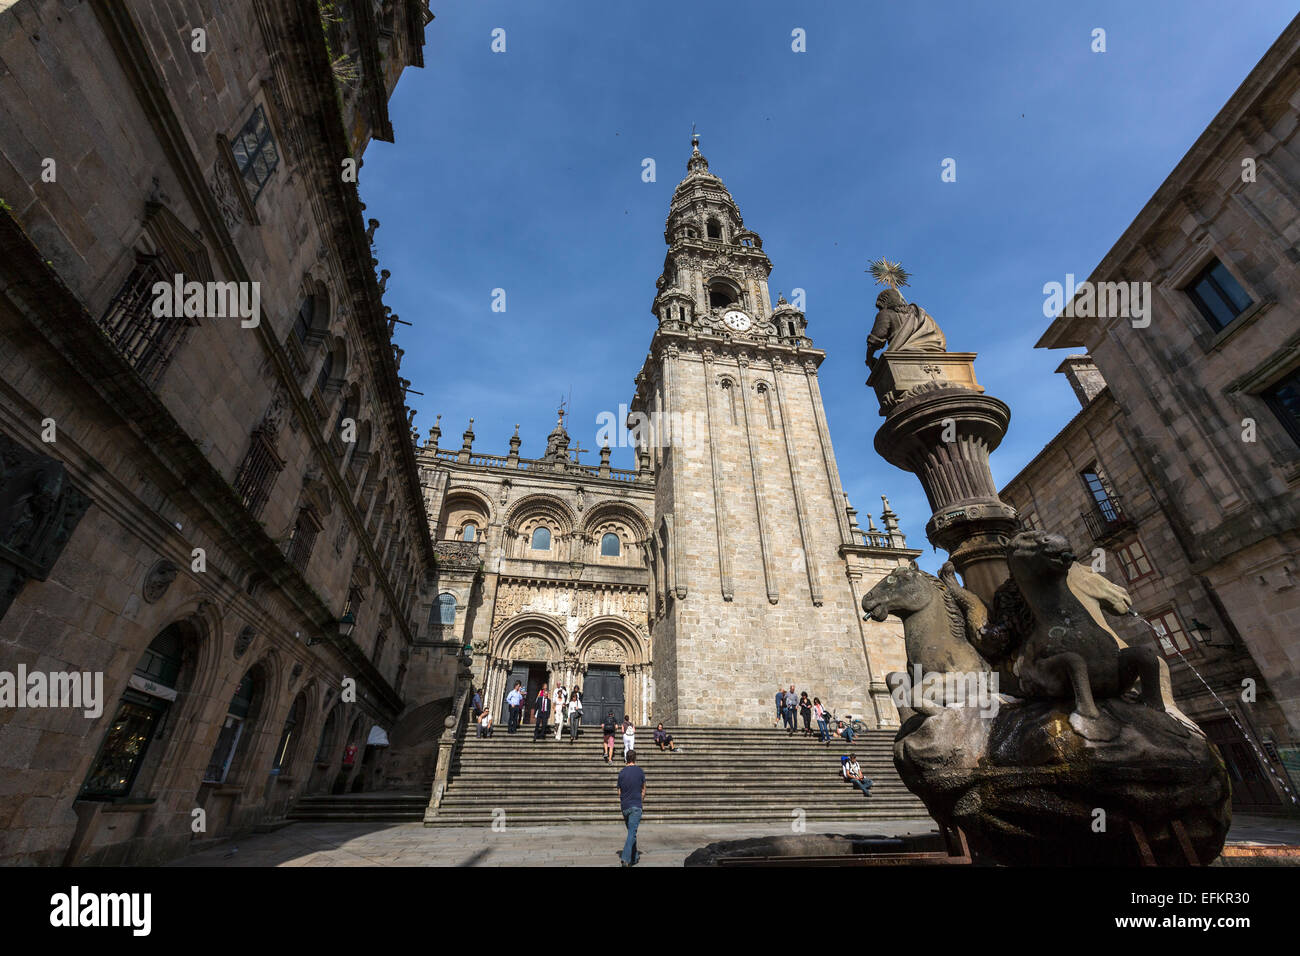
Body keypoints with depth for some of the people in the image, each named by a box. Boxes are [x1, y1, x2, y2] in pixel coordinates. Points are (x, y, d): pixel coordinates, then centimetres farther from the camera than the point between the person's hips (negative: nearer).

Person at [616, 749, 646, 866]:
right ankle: (626, 858, -13)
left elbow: (619, 791, 9)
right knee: (632, 833, -3)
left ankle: (635, 857, 27)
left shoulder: (622, 772, 2)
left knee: (631, 832, 18)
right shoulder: (640, 771, -4)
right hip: (636, 805, -4)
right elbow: (643, 790, 6)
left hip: (624, 806, 4)